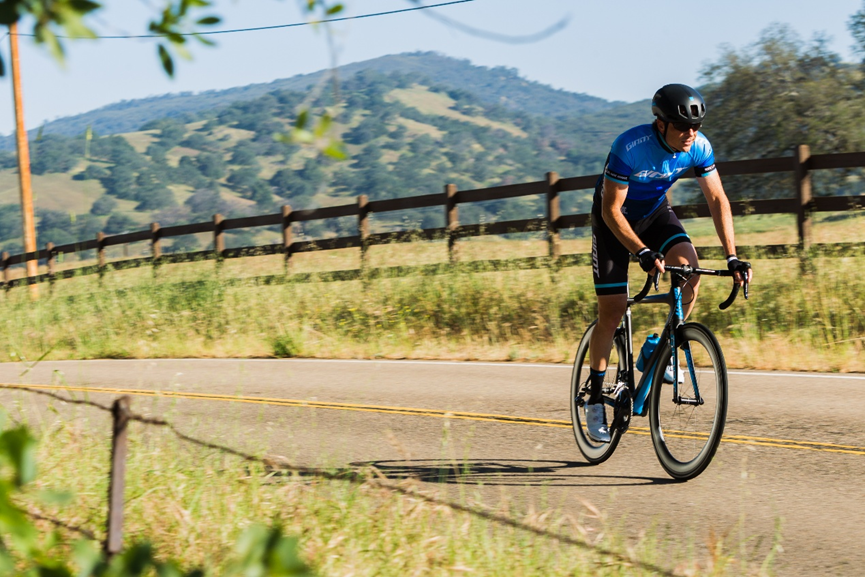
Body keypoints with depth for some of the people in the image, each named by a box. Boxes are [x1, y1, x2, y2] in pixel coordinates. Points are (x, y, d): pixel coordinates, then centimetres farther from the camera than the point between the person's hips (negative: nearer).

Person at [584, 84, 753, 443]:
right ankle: (595, 396, 7)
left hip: (655, 212, 4)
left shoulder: (698, 147, -21)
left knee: (690, 269, -24)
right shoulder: (630, 147, -34)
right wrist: (643, 253, -41)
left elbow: (718, 200, -15)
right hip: (615, 219, -4)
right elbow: (611, 210, -30)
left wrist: (732, 257, -24)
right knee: (612, 310, -7)